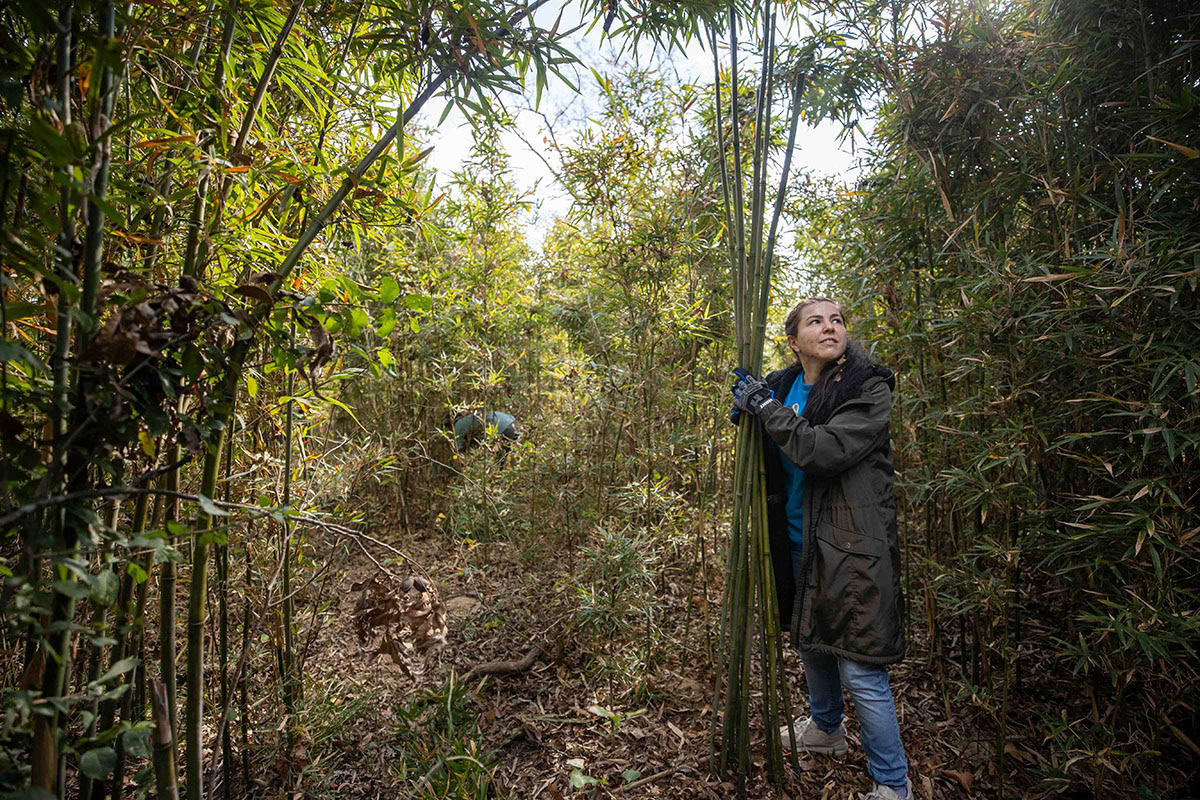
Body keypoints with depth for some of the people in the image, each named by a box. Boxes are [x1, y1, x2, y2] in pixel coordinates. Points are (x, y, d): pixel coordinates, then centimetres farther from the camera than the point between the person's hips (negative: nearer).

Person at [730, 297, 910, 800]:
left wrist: (764, 406, -19)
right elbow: (769, 458, 16)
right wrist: (747, 408, -2)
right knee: (810, 644, 23)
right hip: (798, 541, 7)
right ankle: (825, 729, 49)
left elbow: (824, 451, -28)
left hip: (852, 545, -7)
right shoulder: (781, 386, 5)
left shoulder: (868, 387, -13)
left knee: (859, 669, -3)